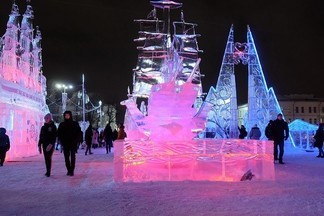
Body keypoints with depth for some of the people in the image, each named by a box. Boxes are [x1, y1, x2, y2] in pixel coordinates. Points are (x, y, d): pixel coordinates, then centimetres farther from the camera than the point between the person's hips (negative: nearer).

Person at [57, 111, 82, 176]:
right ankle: (69, 170, 10)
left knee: (72, 157, -4)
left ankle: (72, 171, -4)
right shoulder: (62, 124, 7)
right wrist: (61, 141, -2)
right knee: (66, 157, 3)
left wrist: (75, 141, -9)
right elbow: (59, 133, 10)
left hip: (73, 143, -2)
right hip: (65, 143, 2)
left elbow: (79, 132, 1)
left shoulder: (75, 123, 2)